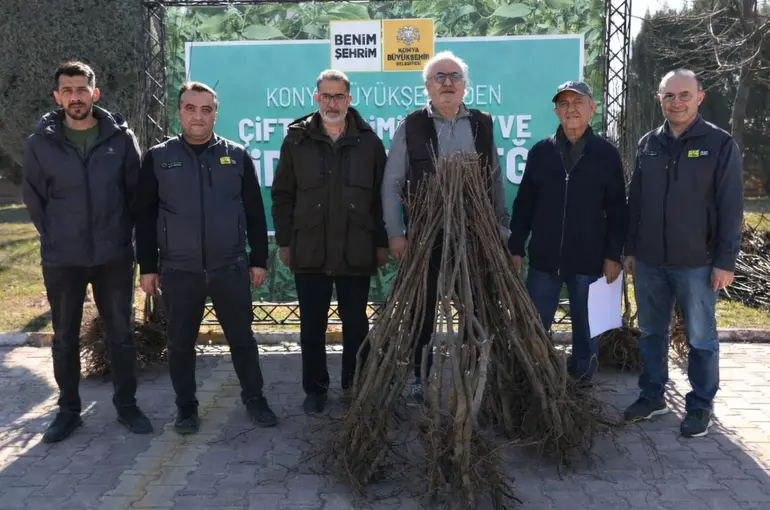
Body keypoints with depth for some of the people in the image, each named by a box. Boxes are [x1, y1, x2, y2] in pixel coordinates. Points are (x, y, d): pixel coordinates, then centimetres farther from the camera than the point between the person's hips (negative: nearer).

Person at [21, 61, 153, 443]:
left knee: (120, 334, 9)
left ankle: (126, 405, 24)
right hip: (62, 260, 1)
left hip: (114, 256, 0)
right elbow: (33, 198, 5)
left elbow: (135, 192, 3)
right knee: (65, 338, 11)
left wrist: (121, 234, 2)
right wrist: (55, 238, 3)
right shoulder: (41, 142, -4)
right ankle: (68, 410, 26)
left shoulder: (120, 137, -4)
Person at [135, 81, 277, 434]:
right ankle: (186, 407, 26)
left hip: (230, 268, 0)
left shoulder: (236, 155, 3)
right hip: (178, 271, 0)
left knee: (242, 338, 9)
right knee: (181, 343, 10)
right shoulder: (158, 158, 2)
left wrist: (259, 259, 3)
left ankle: (254, 398, 26)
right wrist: (147, 266, 1)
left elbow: (254, 213, 6)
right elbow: (146, 217, 4)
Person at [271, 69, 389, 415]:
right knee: (312, 326, 9)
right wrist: (284, 242, 1)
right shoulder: (297, 139, 3)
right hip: (309, 251, 1)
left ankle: (355, 385, 25)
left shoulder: (368, 141, 3)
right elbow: (282, 195, 5)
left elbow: (382, 197, 4)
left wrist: (382, 243, 1)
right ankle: (314, 388, 23)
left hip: (357, 252, 0)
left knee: (356, 324, 9)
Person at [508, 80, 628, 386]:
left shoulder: (606, 154, 0)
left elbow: (617, 210, 1)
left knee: (586, 329, 12)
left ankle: (581, 381, 28)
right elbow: (523, 205, 7)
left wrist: (613, 255, -4)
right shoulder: (540, 151, 5)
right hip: (544, 259, 1)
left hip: (589, 260, -1)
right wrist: (515, 248, 3)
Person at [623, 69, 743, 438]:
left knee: (701, 339, 8)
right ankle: (652, 396, 29)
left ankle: (700, 405, 22)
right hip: (649, 261, 4)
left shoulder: (720, 144, -5)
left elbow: (730, 208, -7)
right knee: (651, 333, 14)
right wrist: (630, 249, 11)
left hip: (696, 263, -4)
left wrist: (725, 261, -10)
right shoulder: (648, 144, 7)